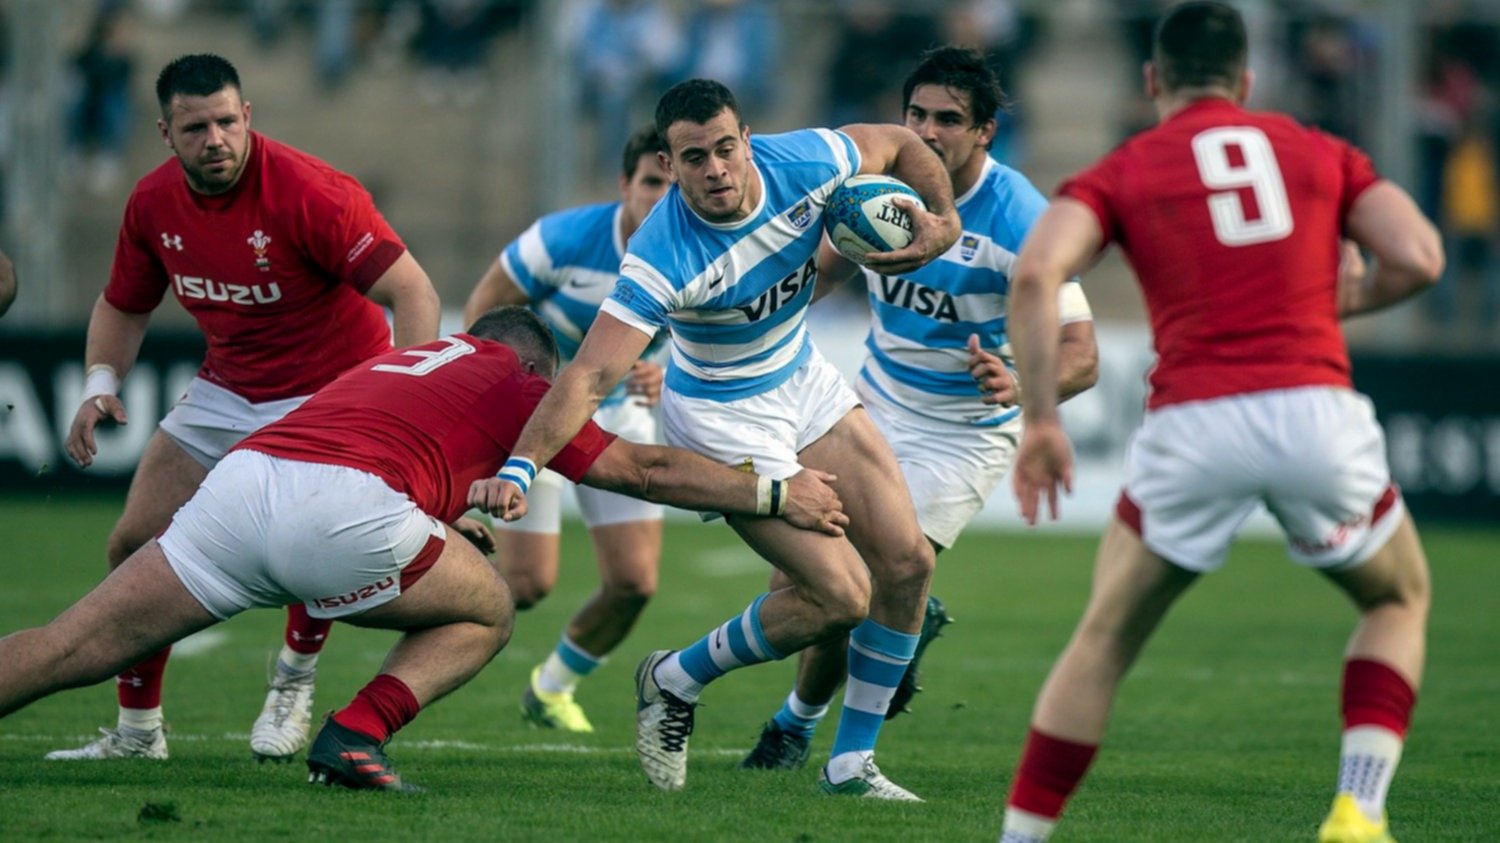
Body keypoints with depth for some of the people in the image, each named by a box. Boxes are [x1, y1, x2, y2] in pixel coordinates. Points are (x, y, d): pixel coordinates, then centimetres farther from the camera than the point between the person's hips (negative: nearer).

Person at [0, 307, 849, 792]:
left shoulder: (397, 361, 38)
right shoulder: (513, 383, 22)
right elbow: (645, 469, 24)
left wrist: (477, 491, 63)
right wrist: (775, 494, 32)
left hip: (245, 470, 5)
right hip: (341, 510, -5)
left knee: (77, 649, 2)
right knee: (485, 611, 19)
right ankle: (353, 737, 0)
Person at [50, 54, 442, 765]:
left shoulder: (309, 192, -26)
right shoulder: (153, 202, -6)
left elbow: (412, 293, -25)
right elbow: (123, 305, 12)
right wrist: (101, 383, -6)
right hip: (225, 391, 6)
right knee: (135, 544, 0)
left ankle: (293, 684, 1)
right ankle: (136, 731, 16)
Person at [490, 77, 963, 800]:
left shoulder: (802, 163, -21)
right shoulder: (661, 259, -34)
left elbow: (900, 145, 0)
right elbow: (590, 375, -38)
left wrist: (943, 221, -15)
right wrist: (520, 467, -49)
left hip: (805, 382, 6)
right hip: (724, 420, -6)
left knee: (906, 562, -2)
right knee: (840, 595, -13)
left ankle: (851, 762, 12)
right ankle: (674, 682, 10)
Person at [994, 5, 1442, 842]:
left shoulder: (1122, 171, 14)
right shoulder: (1320, 153, 18)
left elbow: (1036, 272, -4)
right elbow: (1418, 258, 6)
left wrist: (1041, 420, 0)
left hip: (1193, 423, 0)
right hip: (1317, 409, 1)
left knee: (1105, 642, 19)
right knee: (1401, 600, 27)